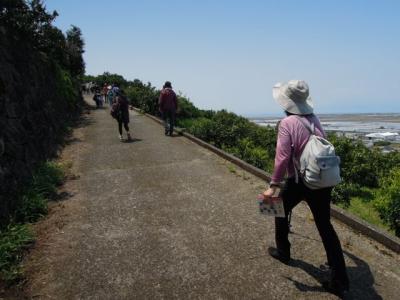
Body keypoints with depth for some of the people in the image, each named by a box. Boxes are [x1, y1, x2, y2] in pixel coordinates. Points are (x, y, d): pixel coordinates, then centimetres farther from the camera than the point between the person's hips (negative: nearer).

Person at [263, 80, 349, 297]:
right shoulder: (314, 119, 7)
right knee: (325, 226, 10)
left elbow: (282, 157, -17)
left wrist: (273, 185, -13)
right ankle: (339, 281, 11)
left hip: (299, 181, -5)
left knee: (281, 210, 23)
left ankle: (283, 252, 40)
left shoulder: (287, 123, -12)